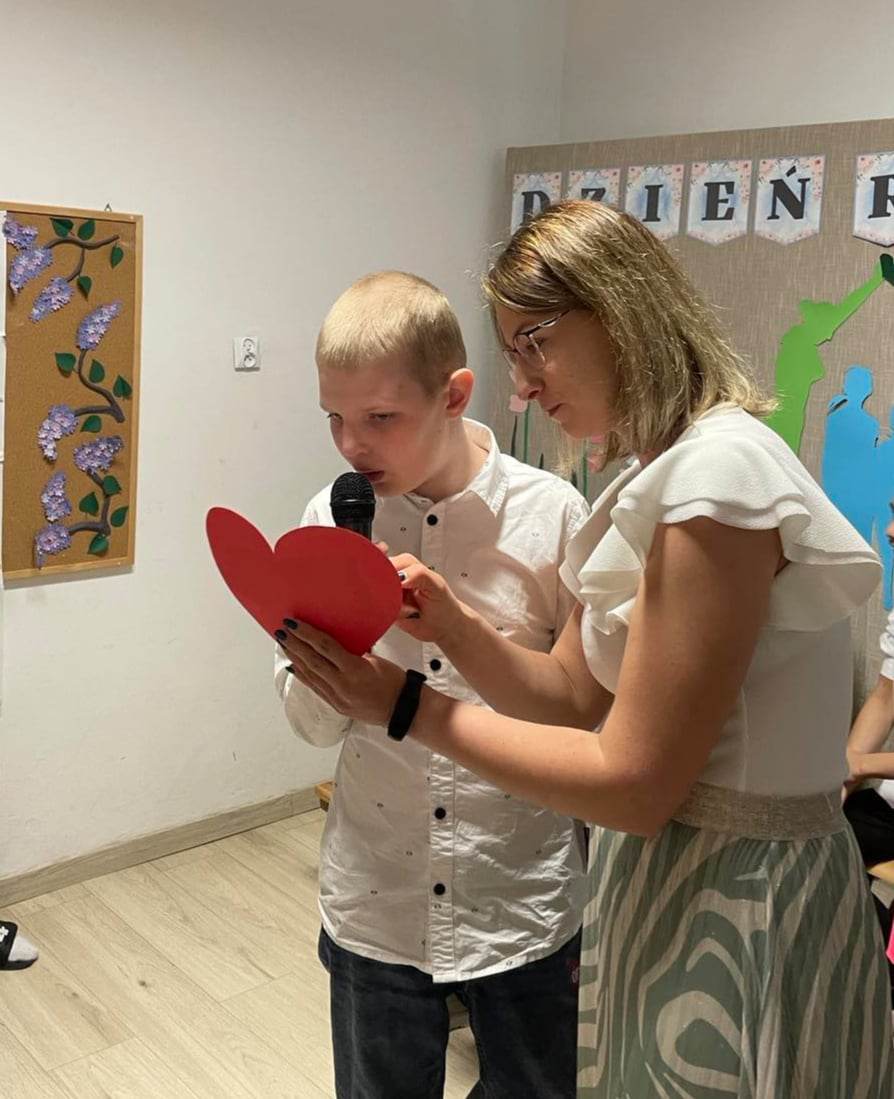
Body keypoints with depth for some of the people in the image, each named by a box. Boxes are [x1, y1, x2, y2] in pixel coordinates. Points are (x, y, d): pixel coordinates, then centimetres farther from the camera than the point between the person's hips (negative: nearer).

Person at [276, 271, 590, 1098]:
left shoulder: (552, 515, -12)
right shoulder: (334, 520, -6)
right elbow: (313, 723, 0)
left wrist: (606, 903, 3)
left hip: (524, 907, -2)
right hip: (376, 907, 2)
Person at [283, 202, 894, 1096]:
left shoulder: (716, 472, -24)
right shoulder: (655, 472, 7)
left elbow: (633, 783, -23)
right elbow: (572, 693, 5)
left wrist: (411, 709, -19)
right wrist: (451, 625, -12)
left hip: (742, 912, -8)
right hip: (669, 876, 8)